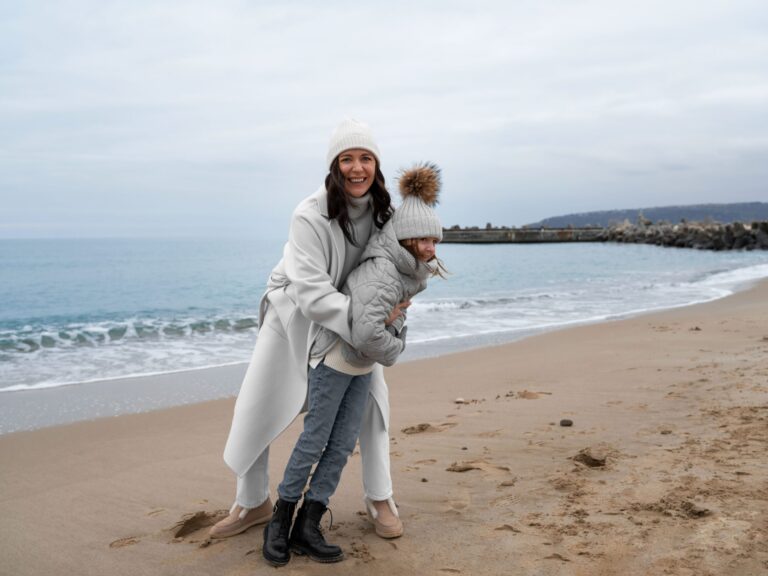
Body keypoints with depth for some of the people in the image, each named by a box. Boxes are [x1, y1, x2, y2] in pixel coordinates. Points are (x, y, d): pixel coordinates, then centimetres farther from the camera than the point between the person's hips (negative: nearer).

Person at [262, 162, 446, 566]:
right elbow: (366, 334, -42)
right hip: (335, 357, -8)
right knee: (314, 440, 0)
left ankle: (306, 528, 9)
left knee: (342, 445, 3)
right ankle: (280, 522, 15)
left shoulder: (409, 270, -3)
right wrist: (394, 349, -25)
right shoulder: (379, 272, -31)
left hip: (362, 365, 8)